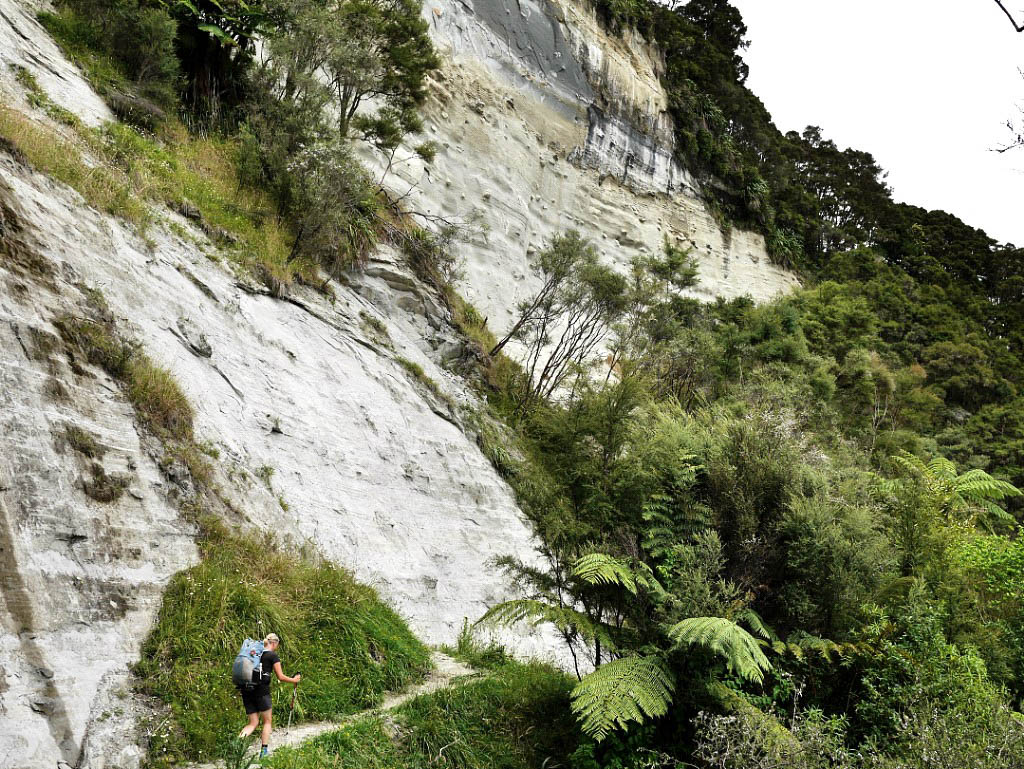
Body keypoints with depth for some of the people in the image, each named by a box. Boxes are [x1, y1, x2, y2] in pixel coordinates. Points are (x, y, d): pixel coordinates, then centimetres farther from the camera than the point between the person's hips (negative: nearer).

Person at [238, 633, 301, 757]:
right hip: (261, 690, -5)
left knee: (253, 723, 12)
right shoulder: (273, 655, -2)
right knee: (267, 721, 13)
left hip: (247, 690, 5)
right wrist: (294, 680, 13)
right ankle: (264, 750, 8)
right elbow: (281, 677, -2)